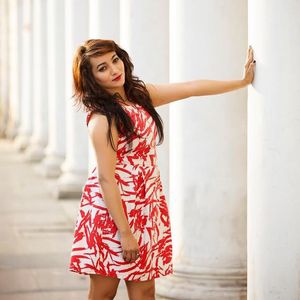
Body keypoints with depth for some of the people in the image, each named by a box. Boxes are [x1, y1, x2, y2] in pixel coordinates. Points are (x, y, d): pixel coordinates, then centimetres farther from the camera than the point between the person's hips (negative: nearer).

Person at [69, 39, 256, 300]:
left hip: (146, 207, 7)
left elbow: (191, 88, 12)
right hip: (112, 209, -7)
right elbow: (106, 178, -19)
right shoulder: (102, 118, -17)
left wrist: (243, 81, 15)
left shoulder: (140, 94, 5)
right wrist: (125, 233, -18)